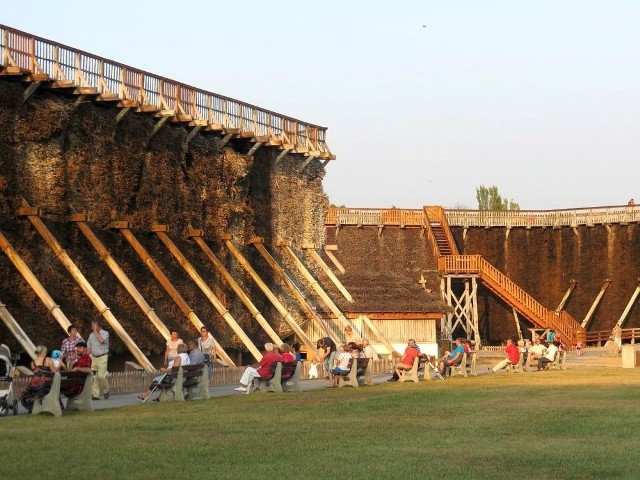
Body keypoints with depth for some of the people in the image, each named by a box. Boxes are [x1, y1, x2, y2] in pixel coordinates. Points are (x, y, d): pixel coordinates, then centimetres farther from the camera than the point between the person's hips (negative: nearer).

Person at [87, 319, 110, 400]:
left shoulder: (105, 333, -2)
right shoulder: (92, 335, 14)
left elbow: (101, 340, -22)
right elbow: (89, 347, 17)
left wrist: (96, 332, -13)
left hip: (102, 357, -5)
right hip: (93, 357, 5)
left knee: (101, 376, -13)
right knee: (94, 377, -2)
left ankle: (105, 391, 9)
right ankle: (95, 395, 1)